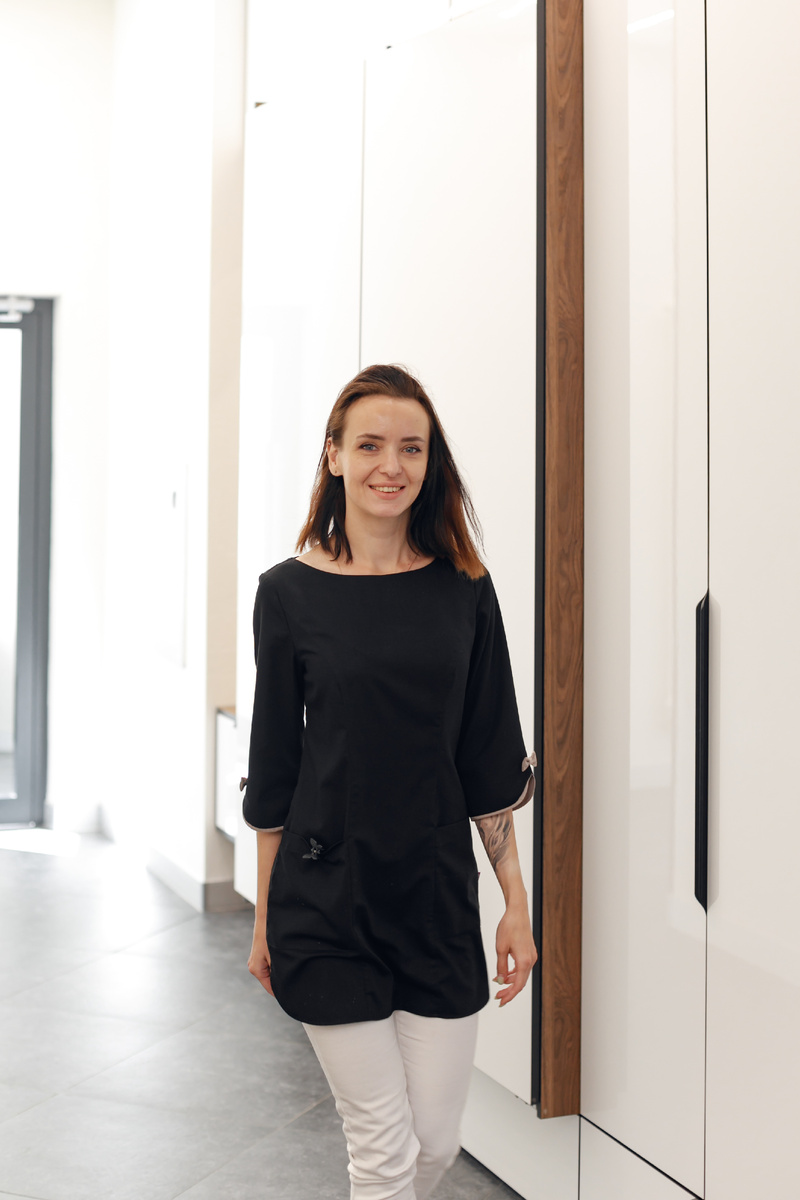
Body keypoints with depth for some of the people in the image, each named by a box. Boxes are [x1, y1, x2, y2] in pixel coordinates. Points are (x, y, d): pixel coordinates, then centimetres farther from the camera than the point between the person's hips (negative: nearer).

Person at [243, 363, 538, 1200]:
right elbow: (274, 767, 1)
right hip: (325, 896, -2)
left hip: (438, 891, 3)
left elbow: (492, 763, 4)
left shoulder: (462, 588, 2)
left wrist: (516, 901, 2)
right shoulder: (291, 591, -4)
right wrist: (266, 915, 4)